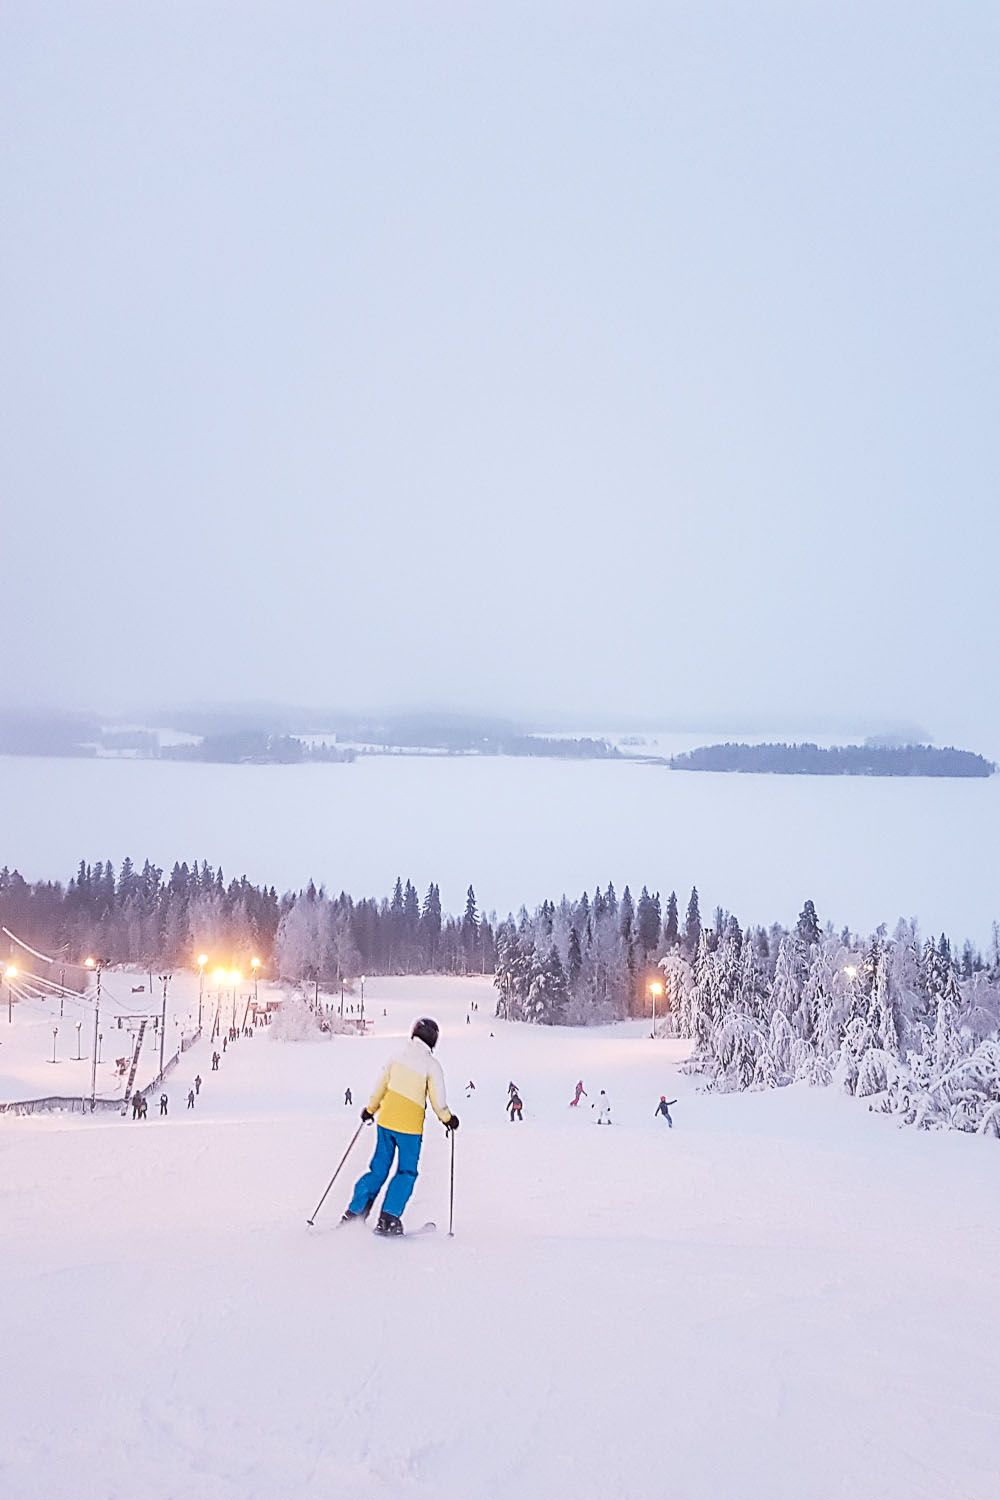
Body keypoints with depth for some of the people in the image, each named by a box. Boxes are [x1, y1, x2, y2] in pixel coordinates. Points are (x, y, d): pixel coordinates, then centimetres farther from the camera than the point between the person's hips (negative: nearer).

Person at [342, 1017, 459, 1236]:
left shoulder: (397, 1056, 3)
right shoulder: (431, 1065, -10)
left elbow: (380, 1087, 11)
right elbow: (438, 1101, -8)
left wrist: (370, 1109, 26)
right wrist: (447, 1119, 11)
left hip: (385, 1121, 5)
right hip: (410, 1126, -5)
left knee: (378, 1169, 15)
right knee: (407, 1173, 9)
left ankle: (354, 1213, 12)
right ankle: (388, 1219, 0)